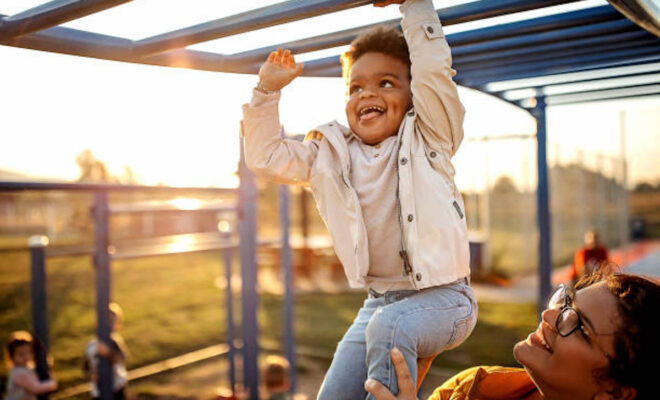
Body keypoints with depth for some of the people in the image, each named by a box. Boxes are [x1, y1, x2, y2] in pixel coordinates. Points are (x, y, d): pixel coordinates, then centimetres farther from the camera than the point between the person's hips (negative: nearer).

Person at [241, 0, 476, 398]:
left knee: (389, 325, -35)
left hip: (443, 296, -4)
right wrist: (267, 90, 2)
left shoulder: (426, 138, -2)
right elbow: (265, 156, 8)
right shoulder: (331, 154, 8)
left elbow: (435, 68, -17)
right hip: (379, 301, 5)